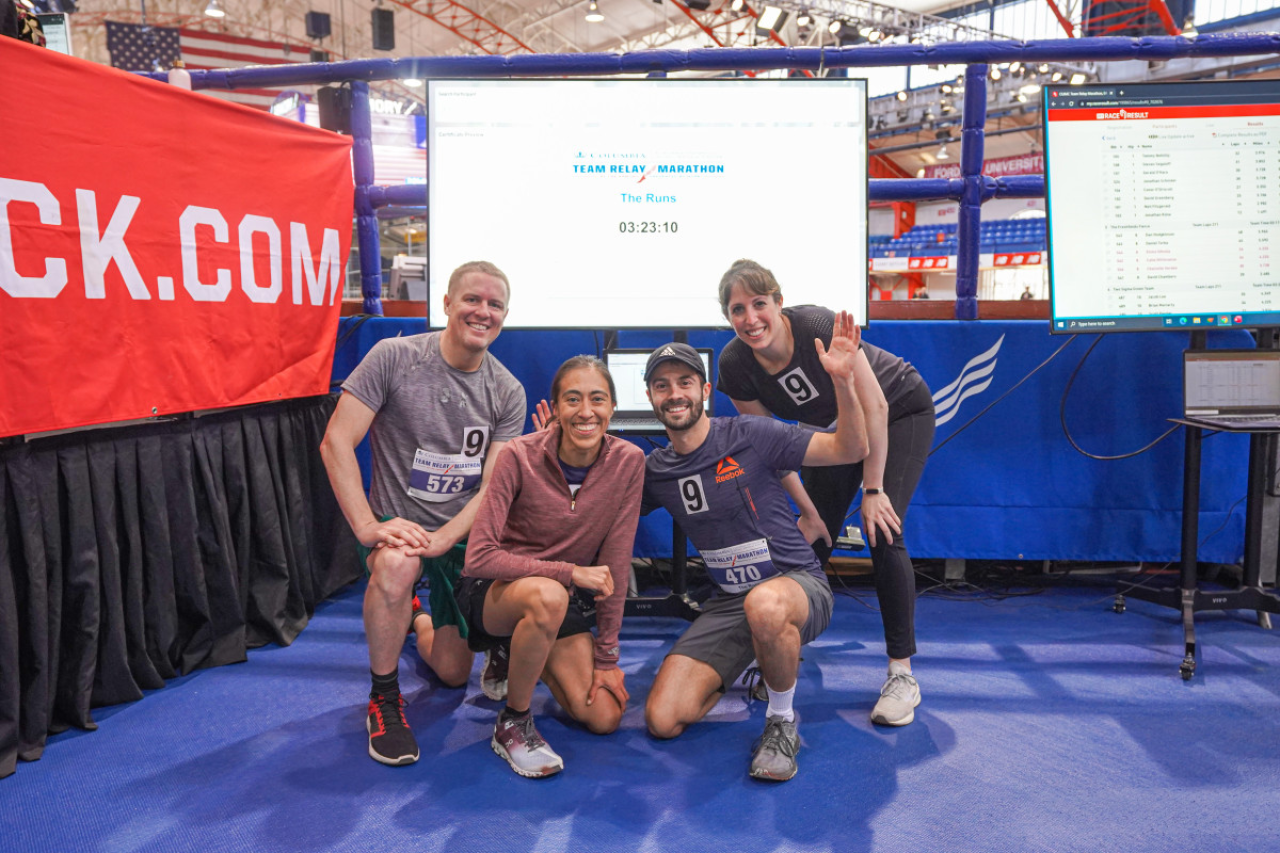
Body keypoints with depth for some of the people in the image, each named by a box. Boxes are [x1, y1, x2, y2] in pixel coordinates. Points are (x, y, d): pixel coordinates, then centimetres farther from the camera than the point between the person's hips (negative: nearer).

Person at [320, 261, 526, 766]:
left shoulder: (507, 393, -4)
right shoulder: (395, 357, -13)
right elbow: (336, 443, -17)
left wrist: (443, 538, -27)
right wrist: (368, 528, -27)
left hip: (462, 536, 3)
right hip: (398, 526, -3)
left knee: (453, 674, 9)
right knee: (396, 564, -40)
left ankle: (420, 622, 47)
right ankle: (383, 697, -15)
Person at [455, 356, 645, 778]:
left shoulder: (628, 461, -14)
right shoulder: (520, 455, -21)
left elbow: (616, 562, -9)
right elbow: (478, 557, -24)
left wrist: (605, 656, -8)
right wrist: (569, 572, -29)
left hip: (566, 600, 4)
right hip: (492, 591, -4)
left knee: (605, 718, -6)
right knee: (548, 595, -38)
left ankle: (520, 660, 23)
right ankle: (512, 723, -13)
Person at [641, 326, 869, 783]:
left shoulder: (749, 436, -10)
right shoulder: (654, 470, 4)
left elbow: (850, 449, -13)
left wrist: (842, 380, -30)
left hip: (799, 583, -4)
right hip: (727, 601, 5)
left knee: (764, 605, -44)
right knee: (663, 720, -10)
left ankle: (782, 724, -12)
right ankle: (755, 661, 19)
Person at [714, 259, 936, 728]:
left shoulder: (819, 327, -35)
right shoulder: (734, 366, -21)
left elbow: (874, 408, -27)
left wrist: (873, 490, -22)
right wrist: (809, 511, -8)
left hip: (901, 412, -4)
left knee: (883, 532, -19)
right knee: (813, 539, 0)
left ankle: (902, 675, -10)